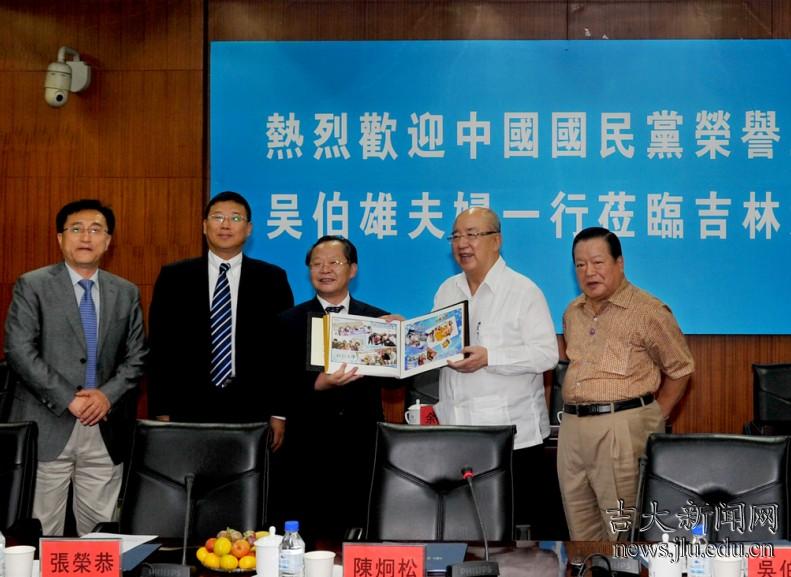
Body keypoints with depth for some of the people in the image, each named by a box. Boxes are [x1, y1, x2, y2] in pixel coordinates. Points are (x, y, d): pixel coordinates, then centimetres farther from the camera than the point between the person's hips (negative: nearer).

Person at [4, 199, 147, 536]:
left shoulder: (126, 293, 12)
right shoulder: (32, 286, 1)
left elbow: (136, 357, 11)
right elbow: (19, 351, -8)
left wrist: (108, 394, -8)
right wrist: (68, 399, -13)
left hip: (106, 431, 3)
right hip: (47, 428, -3)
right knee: (43, 533, 1)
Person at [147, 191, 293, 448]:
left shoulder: (272, 279, 6)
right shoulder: (173, 277, 6)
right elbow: (159, 348, 5)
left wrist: (279, 413, 0)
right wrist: (161, 411, 0)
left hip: (252, 410, 0)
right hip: (189, 409, 0)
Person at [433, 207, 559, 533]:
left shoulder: (524, 291, -4)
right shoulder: (447, 291, 15)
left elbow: (547, 354, -12)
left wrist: (488, 357, -20)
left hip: (513, 435, -5)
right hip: (456, 433, 5)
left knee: (515, 524, -1)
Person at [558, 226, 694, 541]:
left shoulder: (648, 311, -5)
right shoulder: (573, 313, 15)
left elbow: (680, 369, 1)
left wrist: (653, 418, -1)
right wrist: (575, 413, 17)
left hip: (622, 429, -7)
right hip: (572, 426, 7)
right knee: (580, 527, 12)